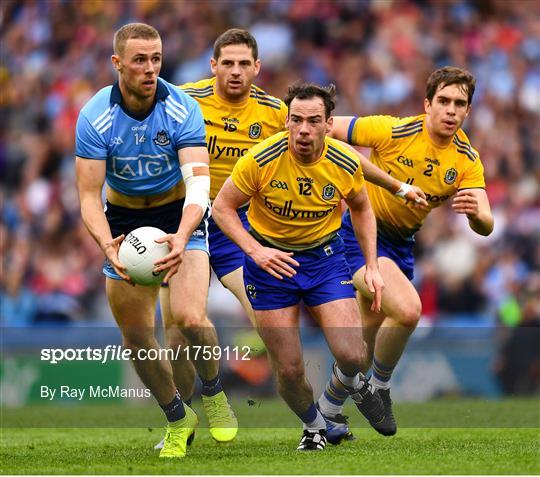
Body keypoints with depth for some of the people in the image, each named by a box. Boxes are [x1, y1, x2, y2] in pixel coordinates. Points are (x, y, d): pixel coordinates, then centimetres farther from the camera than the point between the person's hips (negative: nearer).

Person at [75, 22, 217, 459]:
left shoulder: (183, 109, -21)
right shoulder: (95, 118, -19)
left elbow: (199, 182, -29)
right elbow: (89, 196, -19)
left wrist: (181, 237, -48)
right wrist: (108, 245, -38)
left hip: (180, 213, -2)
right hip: (124, 219, 2)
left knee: (189, 316, -22)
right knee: (136, 338, 2)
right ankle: (178, 418, 26)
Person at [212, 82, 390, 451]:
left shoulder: (346, 163, -13)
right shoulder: (261, 160, -23)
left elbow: (361, 209, 8)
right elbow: (222, 206, -11)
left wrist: (372, 266, 2)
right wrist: (255, 250, -25)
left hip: (325, 257, 1)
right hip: (270, 260, -1)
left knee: (351, 355, -14)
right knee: (289, 369, -4)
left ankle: (350, 380, 26)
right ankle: (314, 426, 29)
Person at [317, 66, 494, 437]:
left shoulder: (467, 160, -7)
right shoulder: (393, 131, -20)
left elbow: (485, 226, -16)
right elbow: (325, 128, -11)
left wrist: (476, 213, -37)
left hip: (402, 244, 6)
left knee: (371, 338, 14)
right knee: (408, 309, -28)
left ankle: (327, 410, 34)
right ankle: (379, 387, -4)